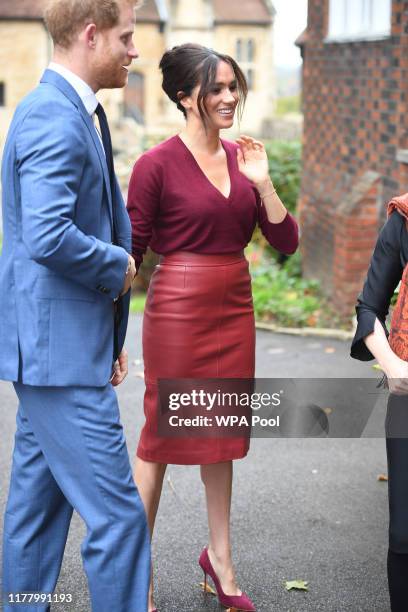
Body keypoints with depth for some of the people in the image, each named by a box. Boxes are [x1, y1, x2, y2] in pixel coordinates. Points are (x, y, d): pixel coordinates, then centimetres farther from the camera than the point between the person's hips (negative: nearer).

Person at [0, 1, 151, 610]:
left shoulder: (76, 113, 17)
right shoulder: (55, 120, -17)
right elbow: (50, 239, -29)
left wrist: (109, 338, 20)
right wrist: (118, 265, -10)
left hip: (55, 348, 11)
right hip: (60, 353, -11)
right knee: (117, 514, -4)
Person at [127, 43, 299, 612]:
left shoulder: (242, 158, 7)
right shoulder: (157, 164, -10)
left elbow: (286, 241, 5)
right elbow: (129, 254, -6)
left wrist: (262, 182, -7)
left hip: (235, 306, 6)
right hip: (178, 307, -6)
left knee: (223, 429, 16)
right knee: (161, 434, 2)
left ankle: (220, 556, 32)